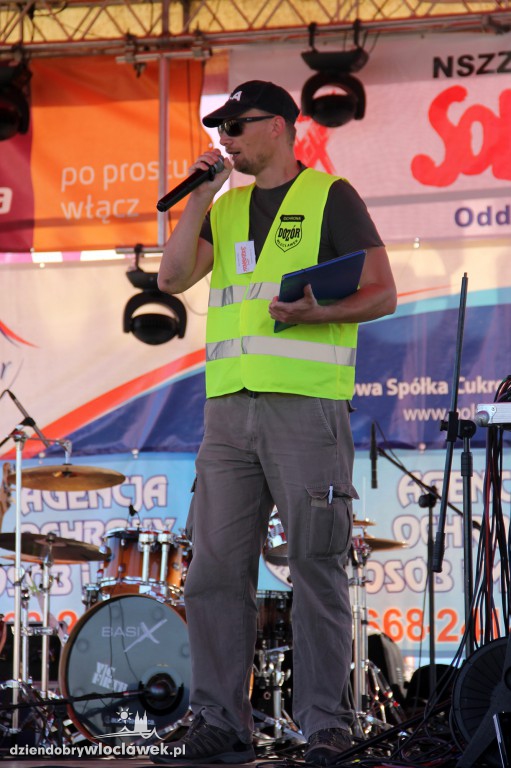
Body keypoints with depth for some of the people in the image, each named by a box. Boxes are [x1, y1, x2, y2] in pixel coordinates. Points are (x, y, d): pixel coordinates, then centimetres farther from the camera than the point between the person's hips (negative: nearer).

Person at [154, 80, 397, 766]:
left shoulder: (330, 197, 3)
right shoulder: (225, 208, 19)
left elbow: (382, 294, -2)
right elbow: (172, 278, 6)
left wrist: (317, 313, -19)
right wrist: (200, 195, 2)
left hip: (307, 405, -5)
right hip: (229, 406, 6)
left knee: (317, 566, -4)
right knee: (217, 569, 2)